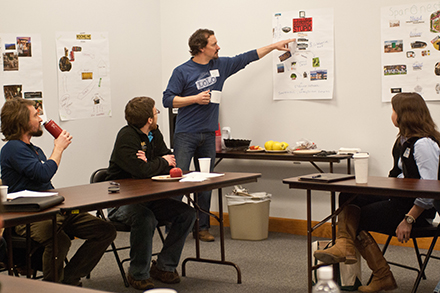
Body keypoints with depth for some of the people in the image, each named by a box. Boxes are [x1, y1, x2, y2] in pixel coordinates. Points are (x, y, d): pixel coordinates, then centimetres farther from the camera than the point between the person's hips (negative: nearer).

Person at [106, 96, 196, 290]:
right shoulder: (127, 136, -18)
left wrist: (150, 163, -15)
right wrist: (162, 162, -10)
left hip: (148, 198, 8)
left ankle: (163, 267, 3)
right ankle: (138, 274, -14)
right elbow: (141, 171, -29)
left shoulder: (154, 134, 9)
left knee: (187, 214, -8)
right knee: (146, 219, -37)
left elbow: (170, 163, 5)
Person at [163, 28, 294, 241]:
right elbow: (167, 100, -6)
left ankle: (203, 227, 14)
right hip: (186, 135, -5)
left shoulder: (221, 65, 10)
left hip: (208, 135, 5)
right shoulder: (182, 72, -5)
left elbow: (246, 58, 20)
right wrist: (195, 98, -14)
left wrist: (274, 46, 24)